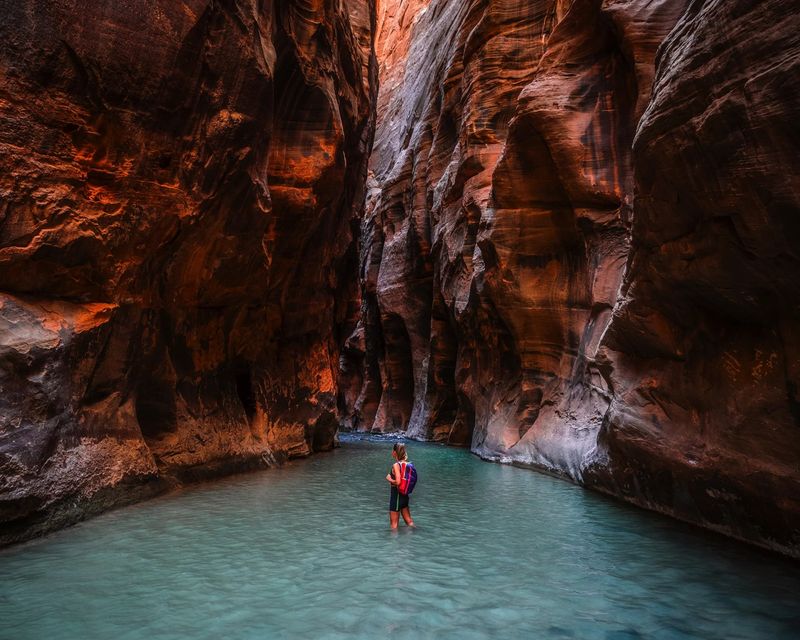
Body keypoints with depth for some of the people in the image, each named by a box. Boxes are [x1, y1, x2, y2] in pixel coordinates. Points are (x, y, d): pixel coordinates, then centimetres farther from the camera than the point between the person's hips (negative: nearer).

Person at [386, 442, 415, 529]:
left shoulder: (396, 465, -20)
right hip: (405, 495, 7)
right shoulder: (407, 463, 1)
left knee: (394, 523, 8)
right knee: (409, 521, 19)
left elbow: (398, 482, -30)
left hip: (396, 495, -7)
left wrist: (389, 479, -11)